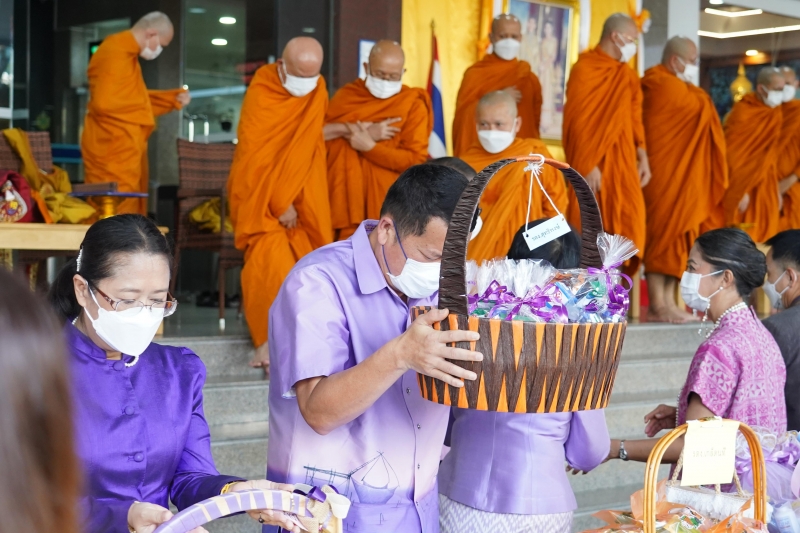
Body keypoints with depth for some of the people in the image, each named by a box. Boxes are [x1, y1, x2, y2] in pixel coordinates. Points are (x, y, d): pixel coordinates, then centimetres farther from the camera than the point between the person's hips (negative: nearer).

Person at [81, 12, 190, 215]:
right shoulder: (116, 53, -15)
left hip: (123, 149, 11)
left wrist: (174, 98, 15)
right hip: (113, 148, -11)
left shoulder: (126, 52, 18)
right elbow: (104, 103, -24)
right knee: (117, 215, -10)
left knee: (128, 212, 11)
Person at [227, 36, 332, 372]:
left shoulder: (317, 91, 0)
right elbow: (255, 155, -16)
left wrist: (289, 199, -5)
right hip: (259, 189, -4)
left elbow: (307, 144, 3)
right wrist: (279, 203, -16)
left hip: (300, 190, 4)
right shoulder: (260, 95, -15)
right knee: (270, 259, -17)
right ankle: (269, 339, -16)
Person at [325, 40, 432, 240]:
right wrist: (365, 131, -15)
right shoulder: (346, 95, 9)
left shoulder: (413, 105, -1)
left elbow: (416, 159, -9)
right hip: (348, 199, 2)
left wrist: (369, 146, -14)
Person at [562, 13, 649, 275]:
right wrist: (588, 165, -16)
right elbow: (577, 120, -11)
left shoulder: (628, 76, 13)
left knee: (627, 222, -3)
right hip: (592, 162, -6)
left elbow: (634, 118, 15)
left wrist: (642, 156, 3)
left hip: (622, 161, 6)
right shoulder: (585, 69, -7)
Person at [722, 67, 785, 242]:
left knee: (764, 235, 4)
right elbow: (731, 153, -13)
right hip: (742, 184, -6)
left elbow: (772, 154, 11)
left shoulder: (775, 114, 5)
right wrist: (739, 191, -16)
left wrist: (776, 188, 9)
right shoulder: (742, 112, -12)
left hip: (764, 185, 6)